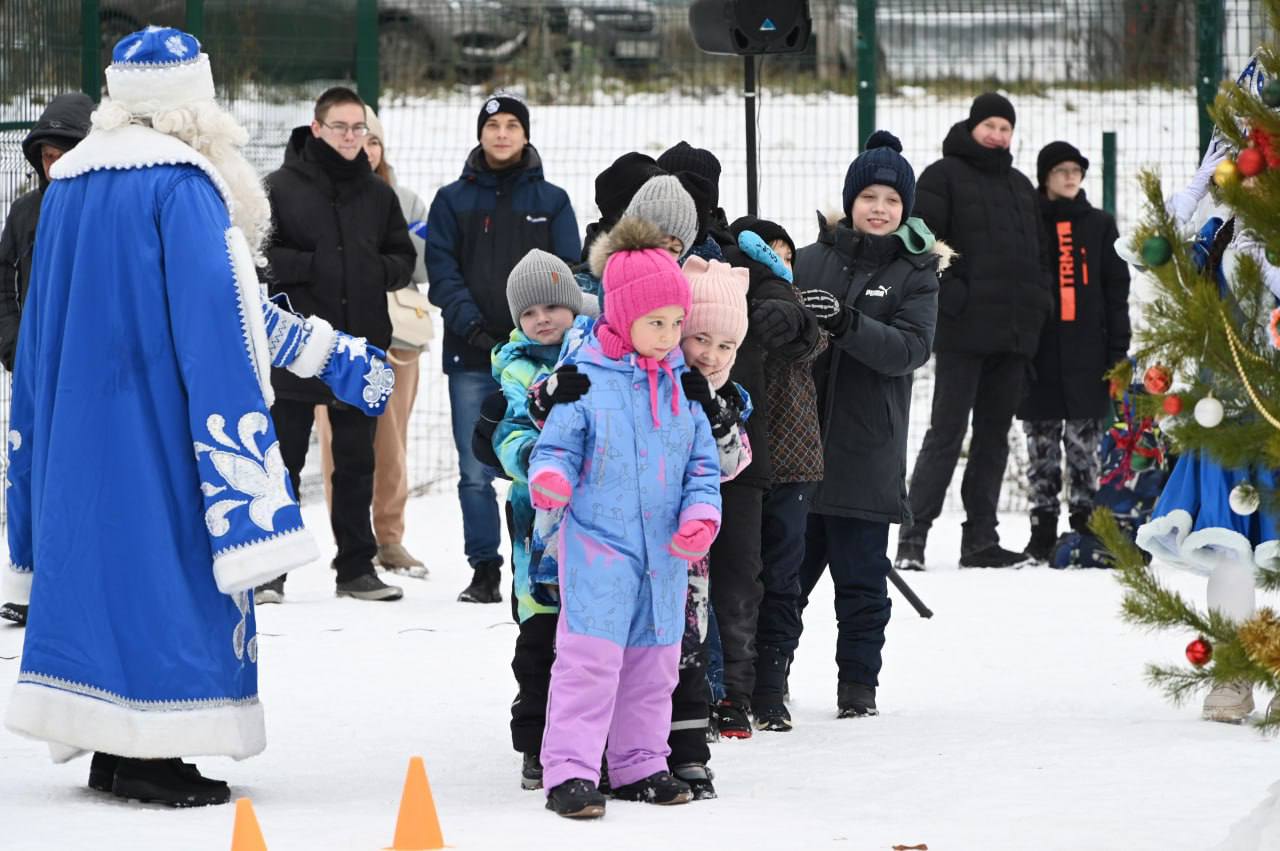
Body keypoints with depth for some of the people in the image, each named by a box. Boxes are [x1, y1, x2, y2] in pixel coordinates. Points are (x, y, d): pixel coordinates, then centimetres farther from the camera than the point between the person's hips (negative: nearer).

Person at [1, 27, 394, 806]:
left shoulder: (70, 182, 12)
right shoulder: (182, 184, -13)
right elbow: (215, 319, -17)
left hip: (77, 422, 8)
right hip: (158, 422, -8)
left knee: (99, 552, 11)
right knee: (166, 563, -3)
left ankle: (110, 746, 14)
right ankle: (148, 752, -5)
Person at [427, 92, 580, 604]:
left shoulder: (551, 201, 10)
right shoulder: (453, 200, 10)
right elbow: (442, 273, 3)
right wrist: (471, 325, -12)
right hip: (472, 358, 1)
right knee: (476, 474, 0)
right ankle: (484, 571, 6)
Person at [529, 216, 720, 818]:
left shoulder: (684, 384, 7)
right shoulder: (583, 379, -6)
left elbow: (703, 462, 11)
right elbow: (557, 446, -4)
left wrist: (701, 517, -4)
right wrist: (549, 480, -26)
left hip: (665, 554, 5)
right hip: (597, 546, -5)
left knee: (654, 661, 12)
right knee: (590, 657, -10)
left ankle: (639, 766, 24)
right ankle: (568, 773, -8)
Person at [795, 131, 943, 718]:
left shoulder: (916, 273, 2)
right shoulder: (810, 260, 7)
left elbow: (911, 348, -12)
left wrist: (846, 323, -26)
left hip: (866, 453, -2)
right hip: (799, 443, 2)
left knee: (861, 579, 3)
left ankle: (858, 684, 12)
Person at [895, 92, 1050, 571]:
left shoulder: (1020, 186, 21)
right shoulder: (944, 176, 0)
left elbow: (1038, 251, 26)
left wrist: (1038, 305, 13)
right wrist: (948, 294, -18)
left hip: (1014, 334, 7)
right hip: (963, 333, -7)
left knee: (994, 436, 9)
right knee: (947, 433, -9)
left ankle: (981, 540, 13)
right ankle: (914, 536, -8)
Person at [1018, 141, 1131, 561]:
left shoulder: (1099, 225, 10)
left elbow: (1116, 290, 9)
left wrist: (1118, 349, 2)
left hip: (1087, 350, 0)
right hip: (1039, 350, 0)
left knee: (1084, 442, 0)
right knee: (1041, 445, 1)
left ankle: (1084, 523, 5)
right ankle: (1043, 530, 5)